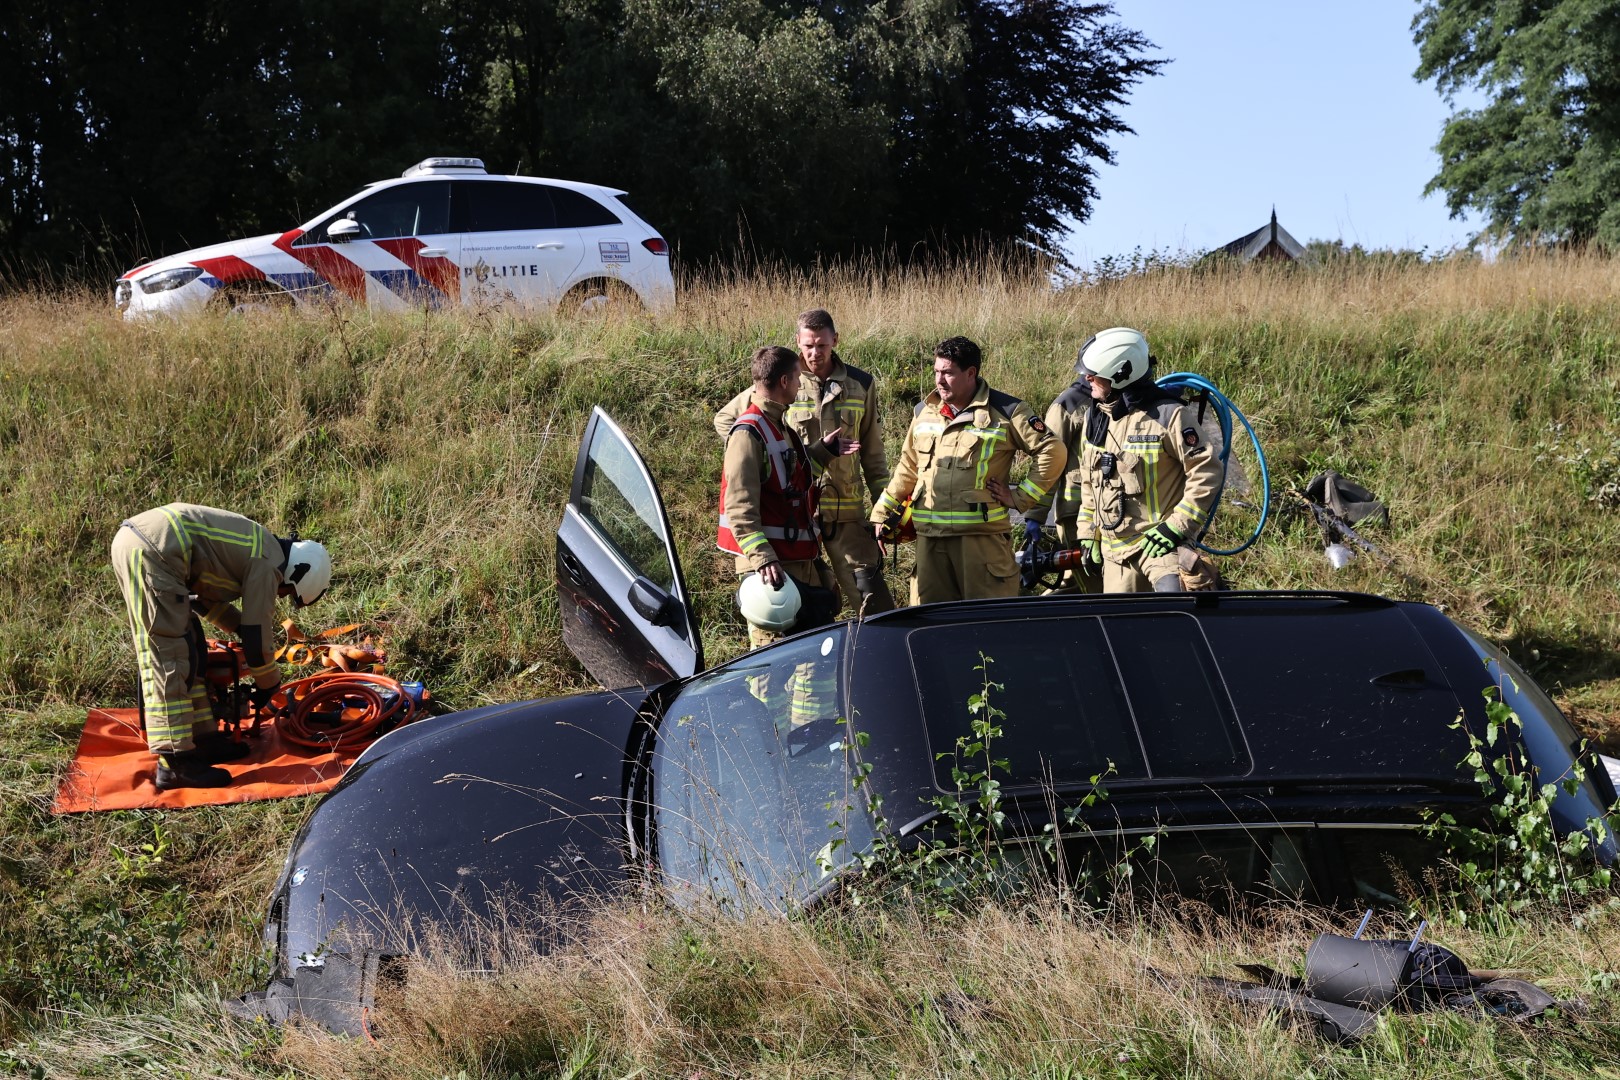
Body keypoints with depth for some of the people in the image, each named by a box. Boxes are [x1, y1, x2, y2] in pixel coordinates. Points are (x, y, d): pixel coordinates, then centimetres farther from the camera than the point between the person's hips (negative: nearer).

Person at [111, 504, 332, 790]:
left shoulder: (258, 546, 24)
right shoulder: (269, 565, -3)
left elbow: (205, 596, 33)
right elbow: (257, 637, 1)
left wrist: (240, 626, 30)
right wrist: (269, 684, 15)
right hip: (153, 551, -10)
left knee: (191, 649, 16)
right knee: (171, 661, -8)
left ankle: (202, 739, 24)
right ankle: (175, 764, -7)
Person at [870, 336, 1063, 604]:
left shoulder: (1005, 411, -2)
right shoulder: (924, 412, 16)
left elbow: (1051, 452, -1)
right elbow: (909, 467, 26)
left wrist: (1021, 497, -4)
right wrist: (883, 511, 22)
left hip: (982, 535, -5)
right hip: (929, 536, 5)